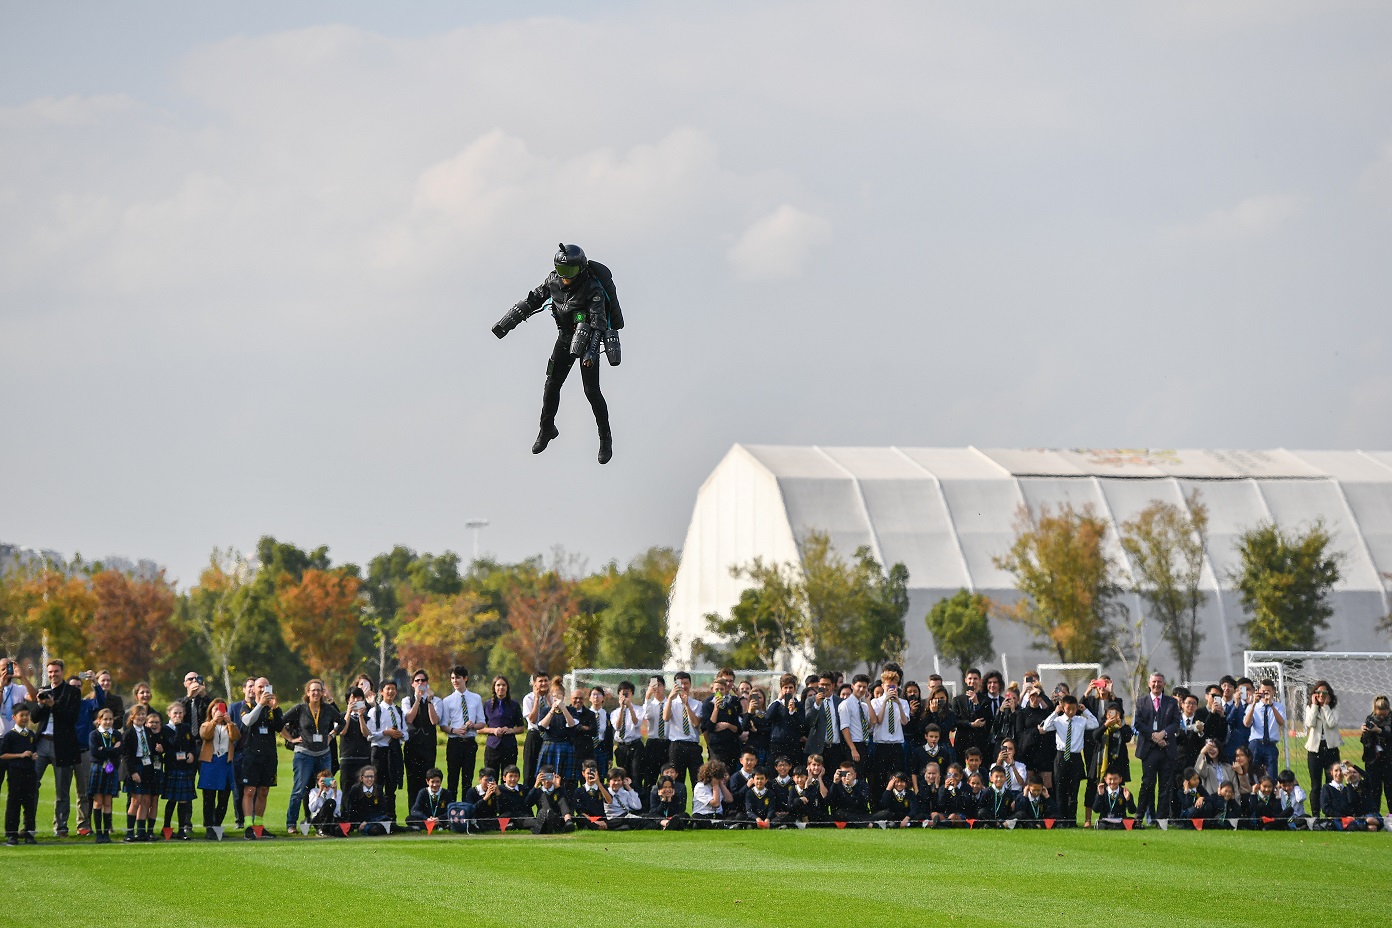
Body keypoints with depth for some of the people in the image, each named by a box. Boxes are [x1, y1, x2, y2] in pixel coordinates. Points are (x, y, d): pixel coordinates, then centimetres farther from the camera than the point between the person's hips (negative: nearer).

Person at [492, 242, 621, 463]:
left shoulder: (592, 288, -27)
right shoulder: (554, 280, -10)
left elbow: (598, 321, -31)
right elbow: (533, 300, 2)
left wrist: (591, 352, -43)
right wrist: (507, 323, 1)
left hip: (588, 340, -5)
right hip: (565, 337, 5)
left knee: (591, 391, -5)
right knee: (552, 384, 6)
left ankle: (605, 437, 12)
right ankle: (547, 429, 27)